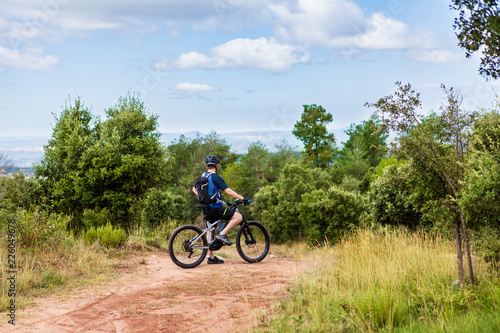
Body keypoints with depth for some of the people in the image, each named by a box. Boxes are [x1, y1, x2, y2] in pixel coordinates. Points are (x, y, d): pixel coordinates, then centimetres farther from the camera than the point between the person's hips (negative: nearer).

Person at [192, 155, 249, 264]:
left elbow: (194, 189, 27)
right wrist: (242, 198, -13)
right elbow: (228, 191, -18)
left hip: (207, 209, 9)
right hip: (215, 208, -9)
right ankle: (222, 234, -14)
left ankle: (211, 257, 19)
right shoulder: (215, 177, -13)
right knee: (238, 217, -10)